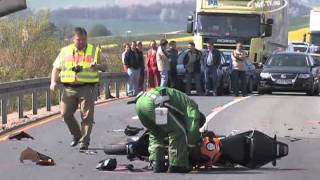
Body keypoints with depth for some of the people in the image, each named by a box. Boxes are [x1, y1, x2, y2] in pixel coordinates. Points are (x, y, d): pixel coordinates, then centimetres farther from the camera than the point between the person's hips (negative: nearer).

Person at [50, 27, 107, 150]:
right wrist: (53, 82, 0)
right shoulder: (65, 51, 12)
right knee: (66, 113, -2)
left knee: (87, 116, -5)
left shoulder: (94, 51, 8)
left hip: (87, 88, -2)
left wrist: (97, 66, -13)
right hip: (69, 88, 2)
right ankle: (76, 135, 20)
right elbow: (56, 68, 16)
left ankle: (84, 141, 2)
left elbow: (104, 66, 10)